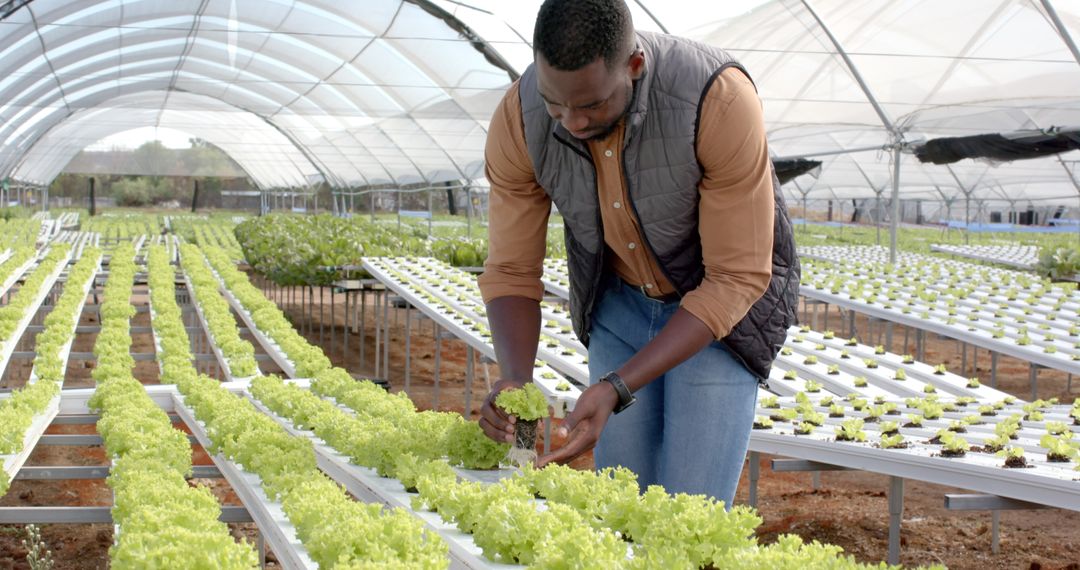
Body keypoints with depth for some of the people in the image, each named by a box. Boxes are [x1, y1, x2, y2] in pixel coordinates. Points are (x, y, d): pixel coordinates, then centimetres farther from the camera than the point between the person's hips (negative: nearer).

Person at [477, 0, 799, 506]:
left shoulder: (720, 101, -34)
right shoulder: (517, 121, -21)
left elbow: (736, 279, -29)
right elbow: (511, 270, -12)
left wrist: (618, 387, -36)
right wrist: (515, 378, -31)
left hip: (722, 309, -3)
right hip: (620, 301, 4)